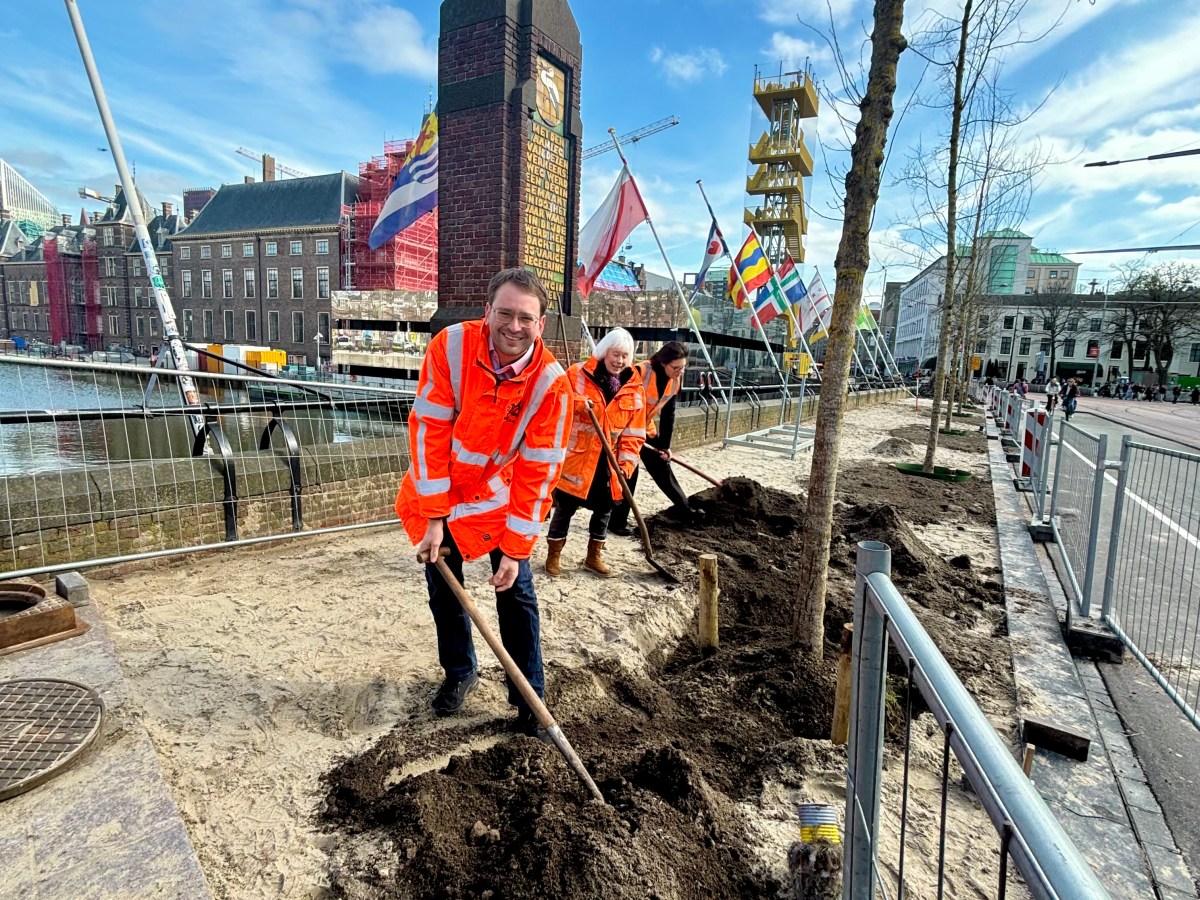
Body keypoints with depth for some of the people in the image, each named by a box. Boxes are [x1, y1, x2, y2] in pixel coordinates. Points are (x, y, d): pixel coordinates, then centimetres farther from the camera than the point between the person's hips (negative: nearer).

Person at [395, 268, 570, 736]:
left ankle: (530, 696, 19)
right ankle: (459, 672, 36)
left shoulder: (550, 383, -22)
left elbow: (538, 473, -18)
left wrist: (515, 549, -17)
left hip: (499, 496, -1)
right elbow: (428, 430, -19)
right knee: (442, 587, 12)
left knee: (516, 592, 1)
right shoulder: (451, 346, -22)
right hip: (441, 489, 1)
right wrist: (433, 517, -18)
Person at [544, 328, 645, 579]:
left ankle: (594, 557, 32)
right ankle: (554, 555, 23)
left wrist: (626, 463, -9)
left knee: (604, 509, 14)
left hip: (608, 462, 4)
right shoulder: (577, 374, -6)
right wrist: (577, 405, -26)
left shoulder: (634, 389, 3)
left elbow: (634, 433, 2)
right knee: (565, 508, 5)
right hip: (576, 457, -3)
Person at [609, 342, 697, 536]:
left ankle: (684, 510, 25)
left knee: (662, 468, 12)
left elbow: (668, 414, 0)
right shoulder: (640, 372, -30)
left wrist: (665, 445, 1)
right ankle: (618, 521, 4)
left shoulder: (676, 380, -7)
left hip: (647, 429, 7)